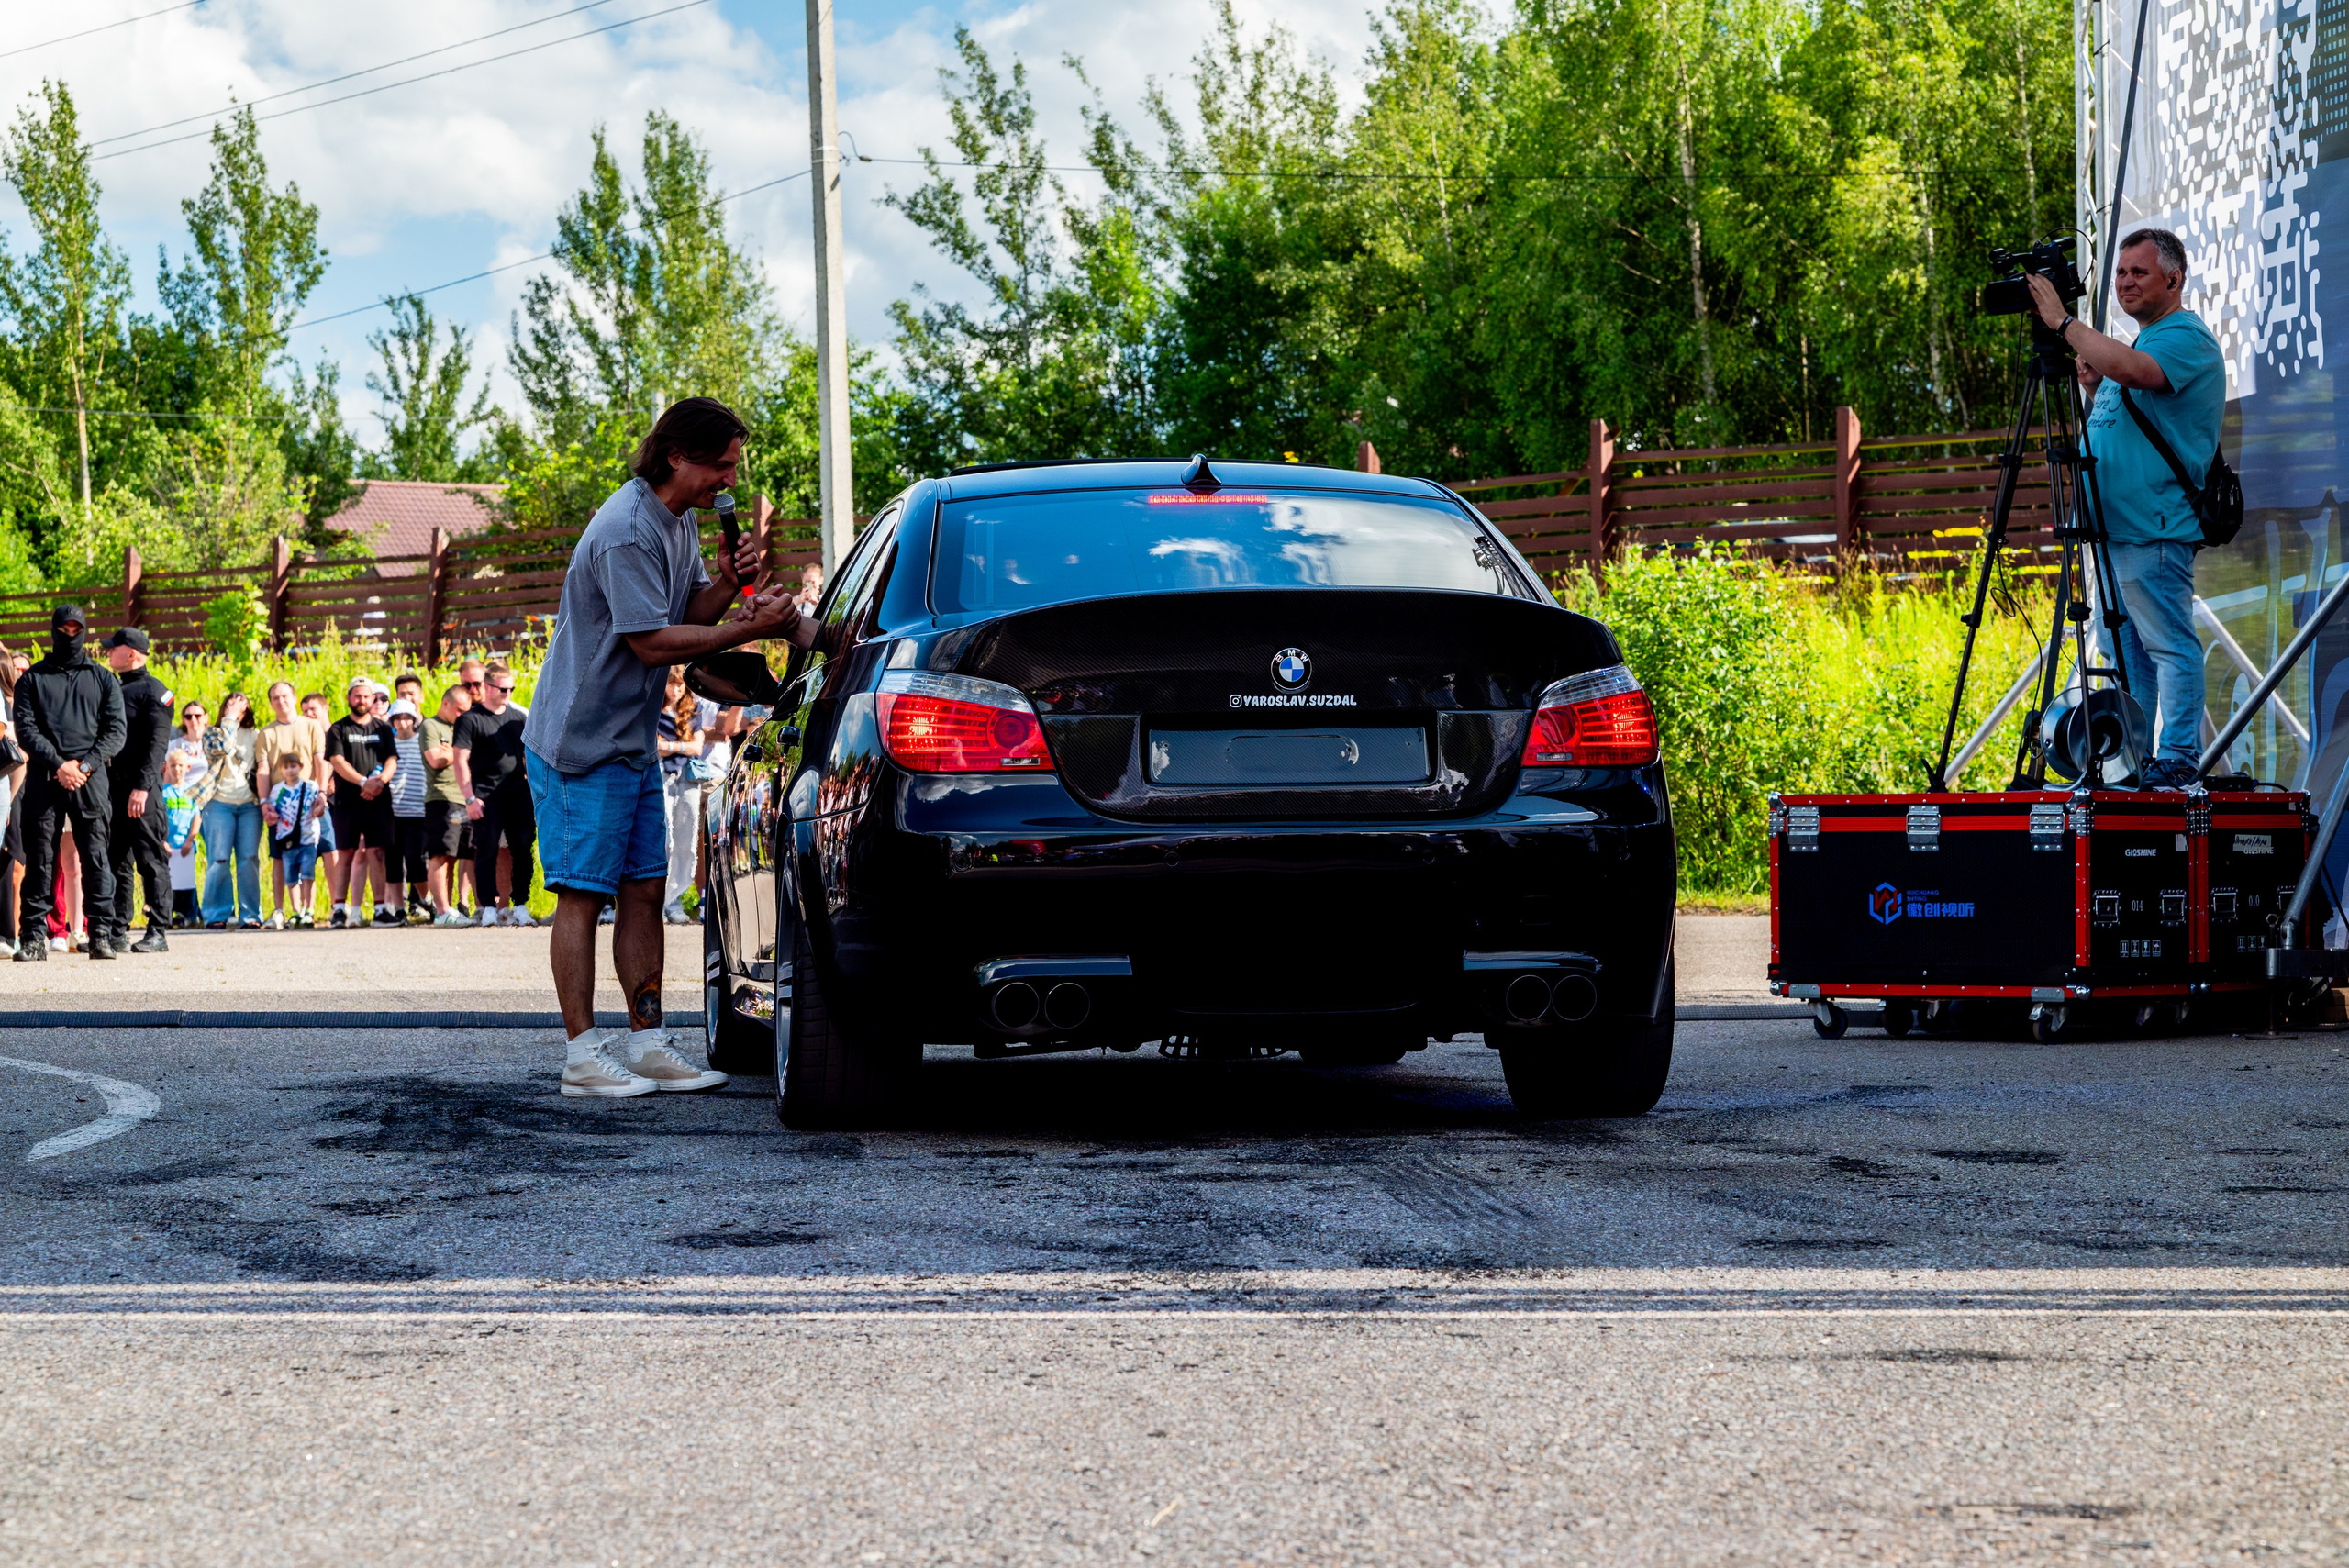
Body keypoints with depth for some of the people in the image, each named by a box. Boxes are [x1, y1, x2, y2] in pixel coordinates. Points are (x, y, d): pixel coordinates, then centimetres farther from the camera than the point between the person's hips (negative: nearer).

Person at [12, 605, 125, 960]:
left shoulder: (103, 680, 14)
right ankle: (33, 936, 1)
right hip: (44, 778, 0)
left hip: (91, 779, 0)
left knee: (96, 857, -4)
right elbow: (25, 729, 1)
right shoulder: (33, 679, 12)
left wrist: (85, 764, -9)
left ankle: (100, 933, -2)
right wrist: (58, 765, -12)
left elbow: (116, 730, 6)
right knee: (39, 857, -1)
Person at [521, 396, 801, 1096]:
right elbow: (652, 641, -23)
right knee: (583, 895, -6)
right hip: (580, 744, -10)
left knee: (643, 892, 9)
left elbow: (688, 612, 12)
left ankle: (647, 1042, 12)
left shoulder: (679, 520, 10)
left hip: (633, 744, 10)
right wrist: (747, 628, -23)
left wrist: (727, 583, -8)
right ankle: (583, 1053, -4)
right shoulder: (626, 532, -21)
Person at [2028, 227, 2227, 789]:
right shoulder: (2144, 340, 21)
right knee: (2125, 648, 12)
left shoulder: (2186, 337, -10)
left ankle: (2176, 760, -9)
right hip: (2116, 528, 11)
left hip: (2154, 531, -11)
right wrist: (2093, 388, 8)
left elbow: (2133, 370, -31)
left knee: (2169, 643, -9)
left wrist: (2065, 322, -23)